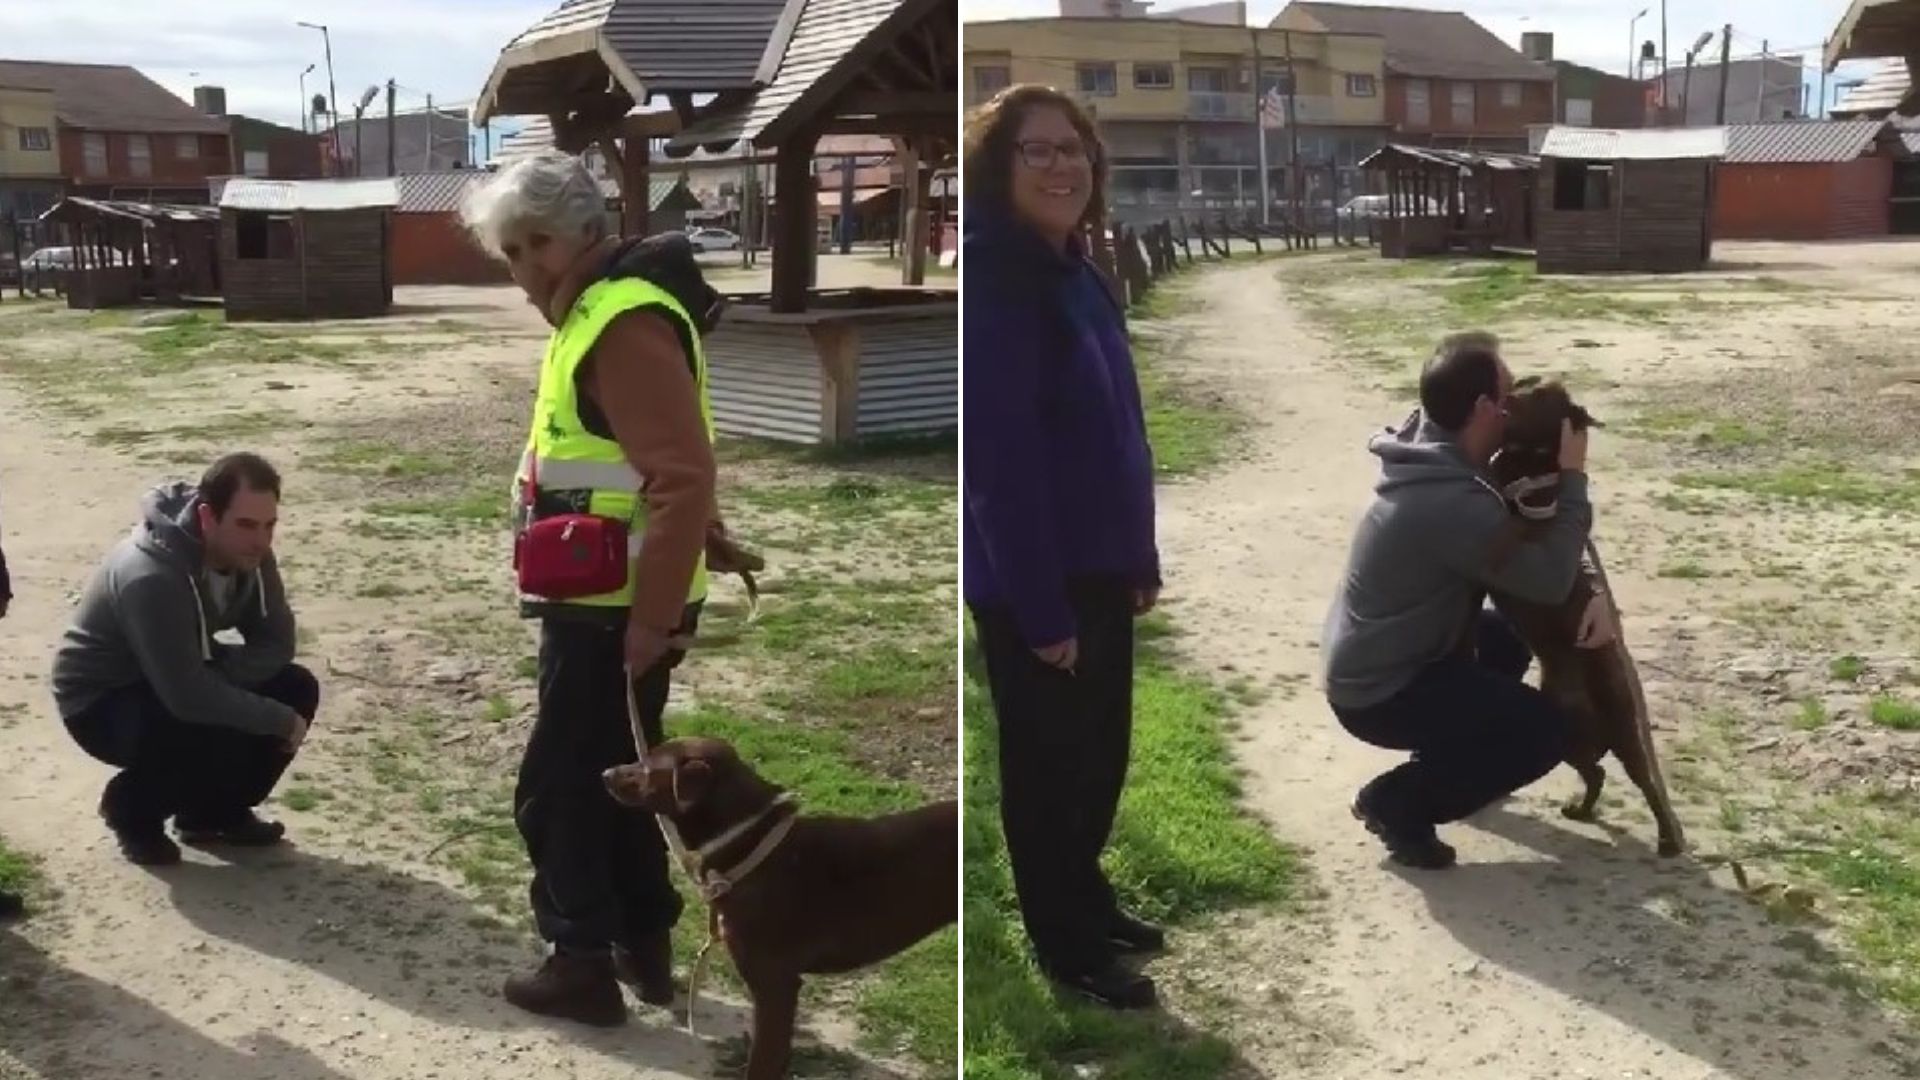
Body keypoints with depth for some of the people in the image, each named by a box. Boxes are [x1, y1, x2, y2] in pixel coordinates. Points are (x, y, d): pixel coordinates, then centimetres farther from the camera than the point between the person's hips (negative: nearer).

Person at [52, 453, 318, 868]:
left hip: (180, 678, 8)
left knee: (297, 689, -9)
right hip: (100, 701, -8)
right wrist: (282, 721, -28)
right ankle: (133, 807, -1)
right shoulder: (150, 577, -36)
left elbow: (276, 642, -7)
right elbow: (189, 697, -38)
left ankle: (215, 810, 9)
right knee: (222, 736, -32)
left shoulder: (246, 552, -13)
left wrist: (219, 674, -26)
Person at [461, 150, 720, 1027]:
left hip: (614, 611, -10)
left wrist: (653, 618, -23)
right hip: (603, 601, 10)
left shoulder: (626, 322, -20)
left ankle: (583, 962, 14)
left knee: (557, 788, 2)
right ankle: (645, 945, 29)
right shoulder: (598, 310, 13)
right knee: (612, 779, 18)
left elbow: (685, 480, -26)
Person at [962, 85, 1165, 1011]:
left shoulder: (1079, 274, 9)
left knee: (1102, 751, 20)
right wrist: (1038, 603, -23)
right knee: (1047, 762, 8)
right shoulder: (989, 274, -18)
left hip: (1098, 566, 8)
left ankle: (1086, 898, 40)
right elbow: (998, 452, -23)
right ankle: (1065, 945, 25)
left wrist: (1141, 558, 14)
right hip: (1033, 578, -8)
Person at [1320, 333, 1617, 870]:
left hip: (1372, 662, 10)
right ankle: (1397, 802, 0)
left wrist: (1592, 593, -7)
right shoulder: (1451, 501, -31)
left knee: (1512, 634, 24)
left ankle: (1448, 756, 29)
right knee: (1548, 730, -7)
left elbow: (1537, 539, 8)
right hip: (1379, 695, -10)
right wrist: (1573, 477, -17)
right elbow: (1550, 579, -23)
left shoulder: (1438, 460, 0)